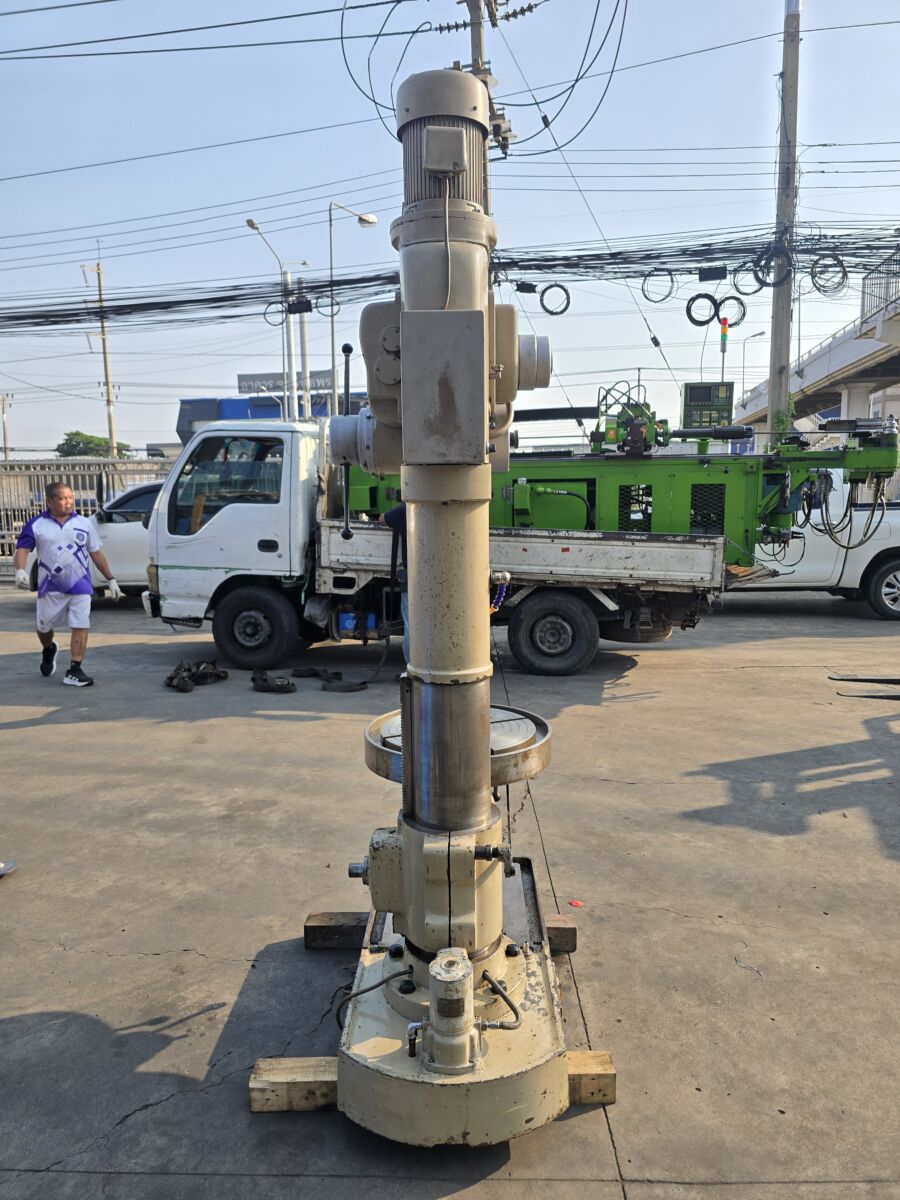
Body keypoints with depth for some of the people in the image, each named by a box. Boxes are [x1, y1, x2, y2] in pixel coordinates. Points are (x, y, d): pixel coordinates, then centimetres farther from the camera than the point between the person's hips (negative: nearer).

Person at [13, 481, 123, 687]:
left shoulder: (84, 524, 6)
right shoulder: (36, 525, 1)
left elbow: (96, 553, 11)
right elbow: (22, 549, -3)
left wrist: (111, 579, 10)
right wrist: (20, 570, -23)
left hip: (80, 585, 0)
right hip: (50, 587, 0)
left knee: (81, 627, -8)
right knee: (44, 627, 15)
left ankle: (74, 671, -3)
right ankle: (49, 651, 48)